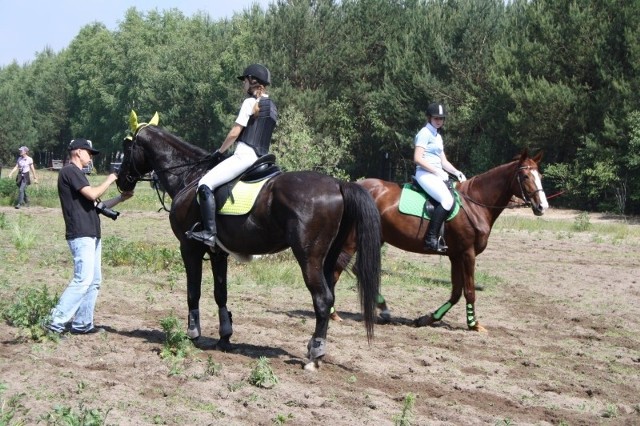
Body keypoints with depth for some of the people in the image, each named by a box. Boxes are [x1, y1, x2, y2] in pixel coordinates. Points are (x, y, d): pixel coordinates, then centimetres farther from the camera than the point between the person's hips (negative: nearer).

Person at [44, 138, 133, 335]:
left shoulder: (78, 173, 23)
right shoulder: (70, 171, -7)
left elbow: (96, 205, 23)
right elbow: (93, 194, -18)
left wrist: (121, 198, 14)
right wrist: (110, 179, -3)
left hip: (92, 235, 10)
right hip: (81, 235, -10)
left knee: (94, 281, 9)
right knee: (83, 280, -16)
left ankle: (82, 324, 12)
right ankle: (56, 321, -15)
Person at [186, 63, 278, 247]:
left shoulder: (250, 102, -7)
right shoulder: (272, 106, 17)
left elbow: (234, 133, -9)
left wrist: (219, 152, 4)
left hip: (244, 155, -10)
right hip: (261, 158, 10)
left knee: (205, 185, -15)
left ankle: (209, 232, -26)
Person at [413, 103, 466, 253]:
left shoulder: (438, 136, 23)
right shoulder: (425, 133, -4)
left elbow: (443, 161, 23)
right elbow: (418, 159, -14)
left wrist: (457, 172, 6)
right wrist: (437, 172, -16)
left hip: (438, 174, 10)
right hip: (425, 173, -9)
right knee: (447, 200, -28)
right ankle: (431, 239, -30)